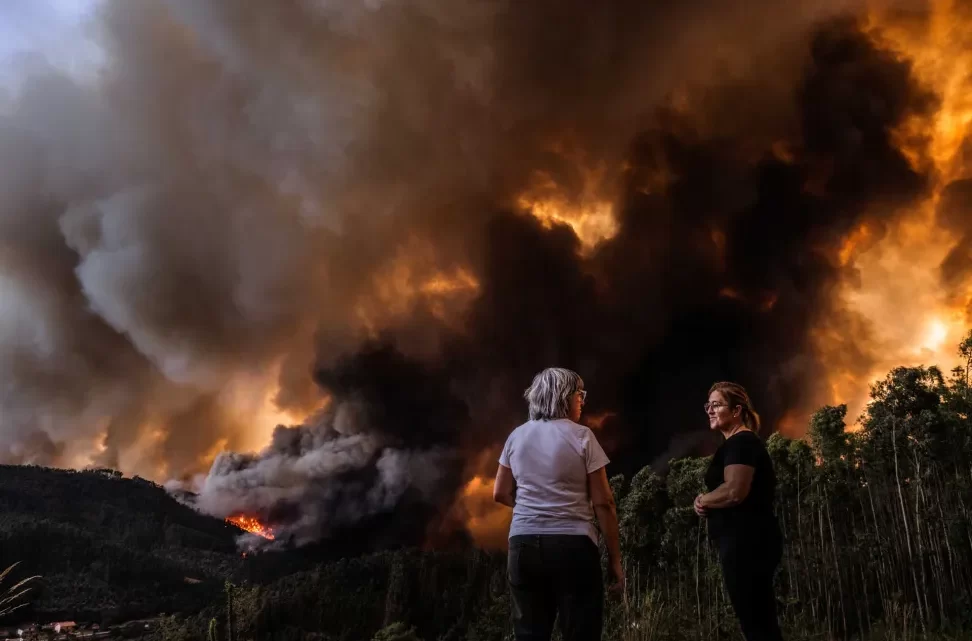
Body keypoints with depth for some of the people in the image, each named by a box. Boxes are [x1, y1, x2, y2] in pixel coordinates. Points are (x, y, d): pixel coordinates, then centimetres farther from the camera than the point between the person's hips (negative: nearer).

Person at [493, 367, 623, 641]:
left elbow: (501, 494, 14)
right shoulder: (581, 437, -4)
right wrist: (615, 559, 0)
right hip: (573, 545, -4)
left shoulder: (517, 436, 9)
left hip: (524, 544, 4)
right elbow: (603, 503, -6)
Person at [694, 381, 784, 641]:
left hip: (745, 543, -11)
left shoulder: (740, 443, -11)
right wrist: (707, 502, 6)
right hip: (749, 543, 11)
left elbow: (734, 491, -25)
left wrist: (702, 500, -7)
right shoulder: (743, 443, 21)